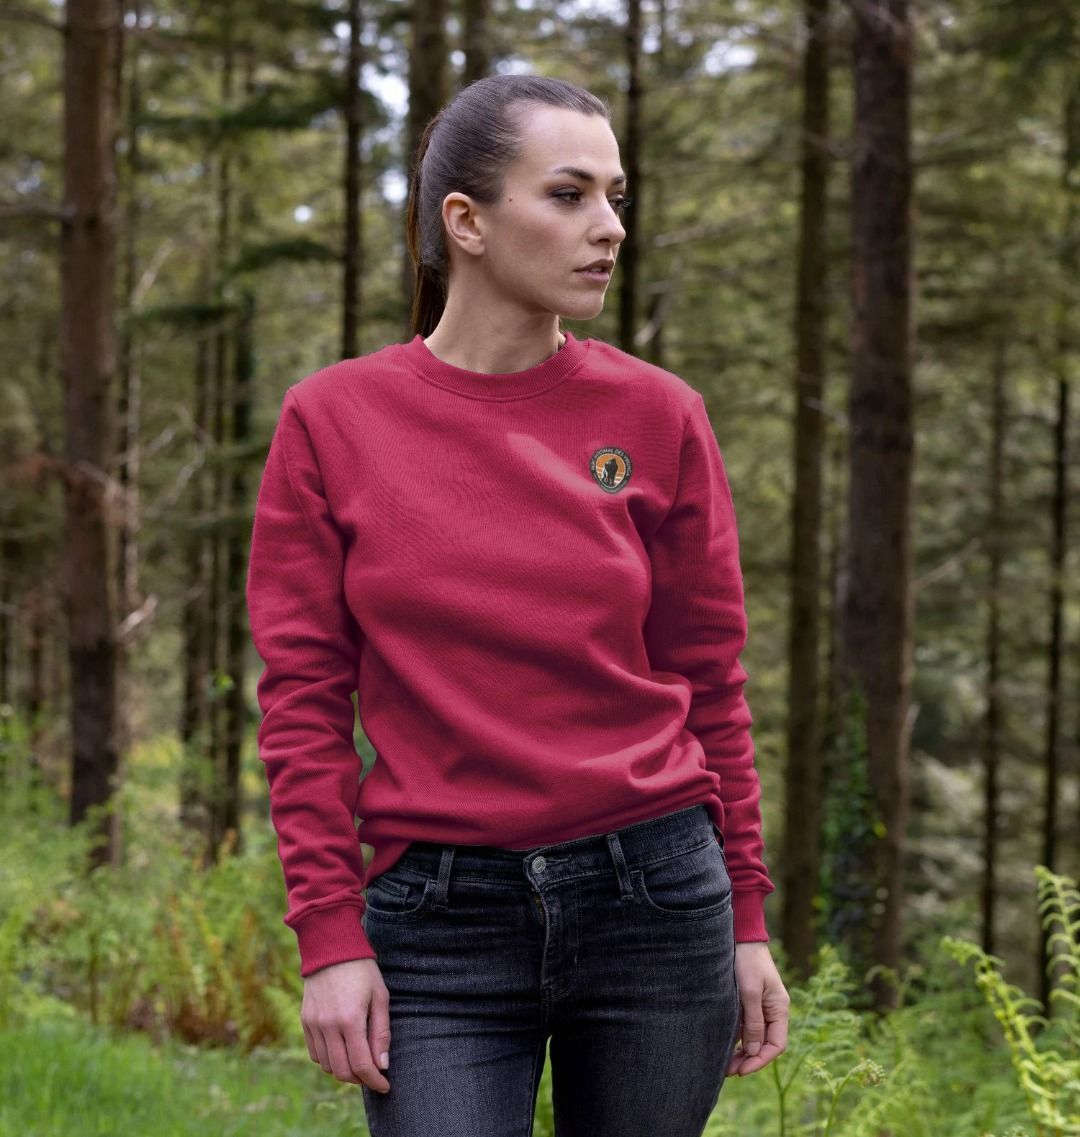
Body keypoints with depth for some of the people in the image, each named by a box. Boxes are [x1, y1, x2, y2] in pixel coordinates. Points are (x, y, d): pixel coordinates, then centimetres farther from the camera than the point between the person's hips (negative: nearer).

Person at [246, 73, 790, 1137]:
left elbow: (707, 681, 7)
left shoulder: (656, 415, 2)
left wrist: (747, 923, 7)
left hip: (653, 896, 1)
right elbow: (303, 700, 1)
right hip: (437, 917, -1)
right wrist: (331, 939, -4)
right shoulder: (332, 420, 0)